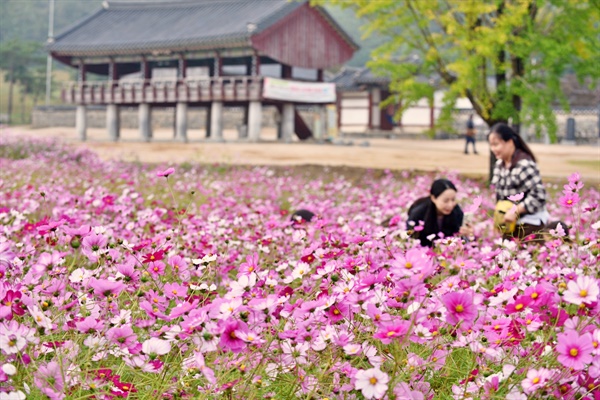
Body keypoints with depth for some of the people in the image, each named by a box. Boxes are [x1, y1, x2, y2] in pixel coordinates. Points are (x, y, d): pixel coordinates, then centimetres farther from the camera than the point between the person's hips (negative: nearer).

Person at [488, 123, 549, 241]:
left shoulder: (524, 165, -20)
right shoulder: (499, 165, 5)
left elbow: (538, 194, -25)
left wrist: (515, 211, -25)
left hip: (530, 223, -8)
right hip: (511, 224, 8)